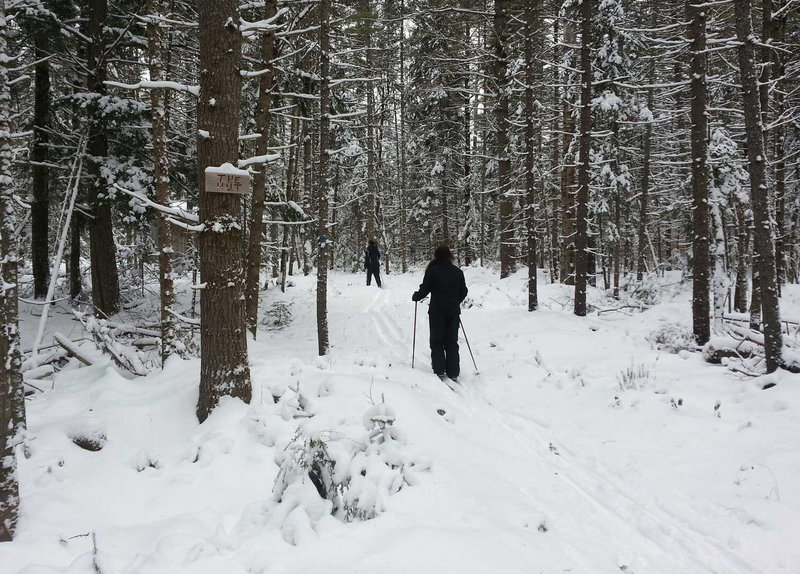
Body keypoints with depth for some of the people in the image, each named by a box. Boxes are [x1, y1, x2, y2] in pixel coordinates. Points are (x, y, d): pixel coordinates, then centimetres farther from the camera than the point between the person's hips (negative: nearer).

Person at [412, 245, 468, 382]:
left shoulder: (432, 270, -6)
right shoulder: (457, 271, 5)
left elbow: (425, 289, -6)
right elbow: (463, 292, 11)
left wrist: (415, 297, 13)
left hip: (437, 311, -3)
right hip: (453, 311, 3)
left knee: (437, 341, 6)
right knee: (452, 342, 9)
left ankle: (439, 371, 0)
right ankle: (453, 373, 7)